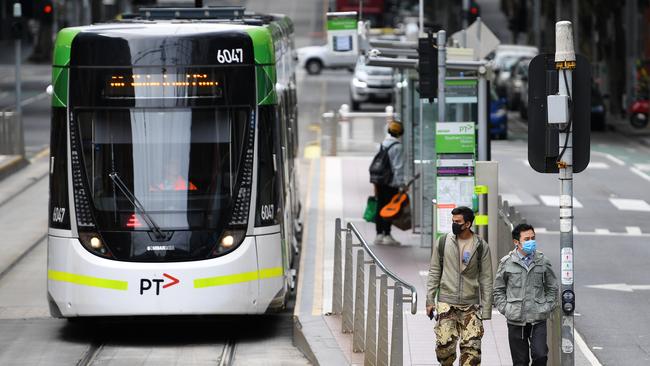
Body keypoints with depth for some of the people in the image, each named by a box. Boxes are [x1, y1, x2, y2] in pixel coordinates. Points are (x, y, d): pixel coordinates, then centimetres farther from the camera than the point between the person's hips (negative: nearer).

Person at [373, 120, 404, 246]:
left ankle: (379, 235, 13)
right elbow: (398, 167, -15)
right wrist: (400, 183, -13)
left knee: (380, 207, 10)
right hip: (391, 183, -7)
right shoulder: (397, 147, -12)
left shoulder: (382, 144, 10)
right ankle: (387, 235, -3)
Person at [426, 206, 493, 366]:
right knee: (444, 344, -8)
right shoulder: (443, 242, 4)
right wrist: (430, 300, 4)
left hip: (471, 305, 0)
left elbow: (486, 279, 3)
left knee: (471, 347, -7)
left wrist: (486, 309, -1)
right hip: (446, 303, 0)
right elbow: (434, 273, 9)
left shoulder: (481, 246, 1)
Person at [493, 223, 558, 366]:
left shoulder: (543, 262, 3)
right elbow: (498, 290, 8)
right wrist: (505, 309, -2)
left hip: (538, 321, 0)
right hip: (516, 321, 0)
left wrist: (546, 308, 2)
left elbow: (552, 288, 13)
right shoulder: (507, 263, 0)